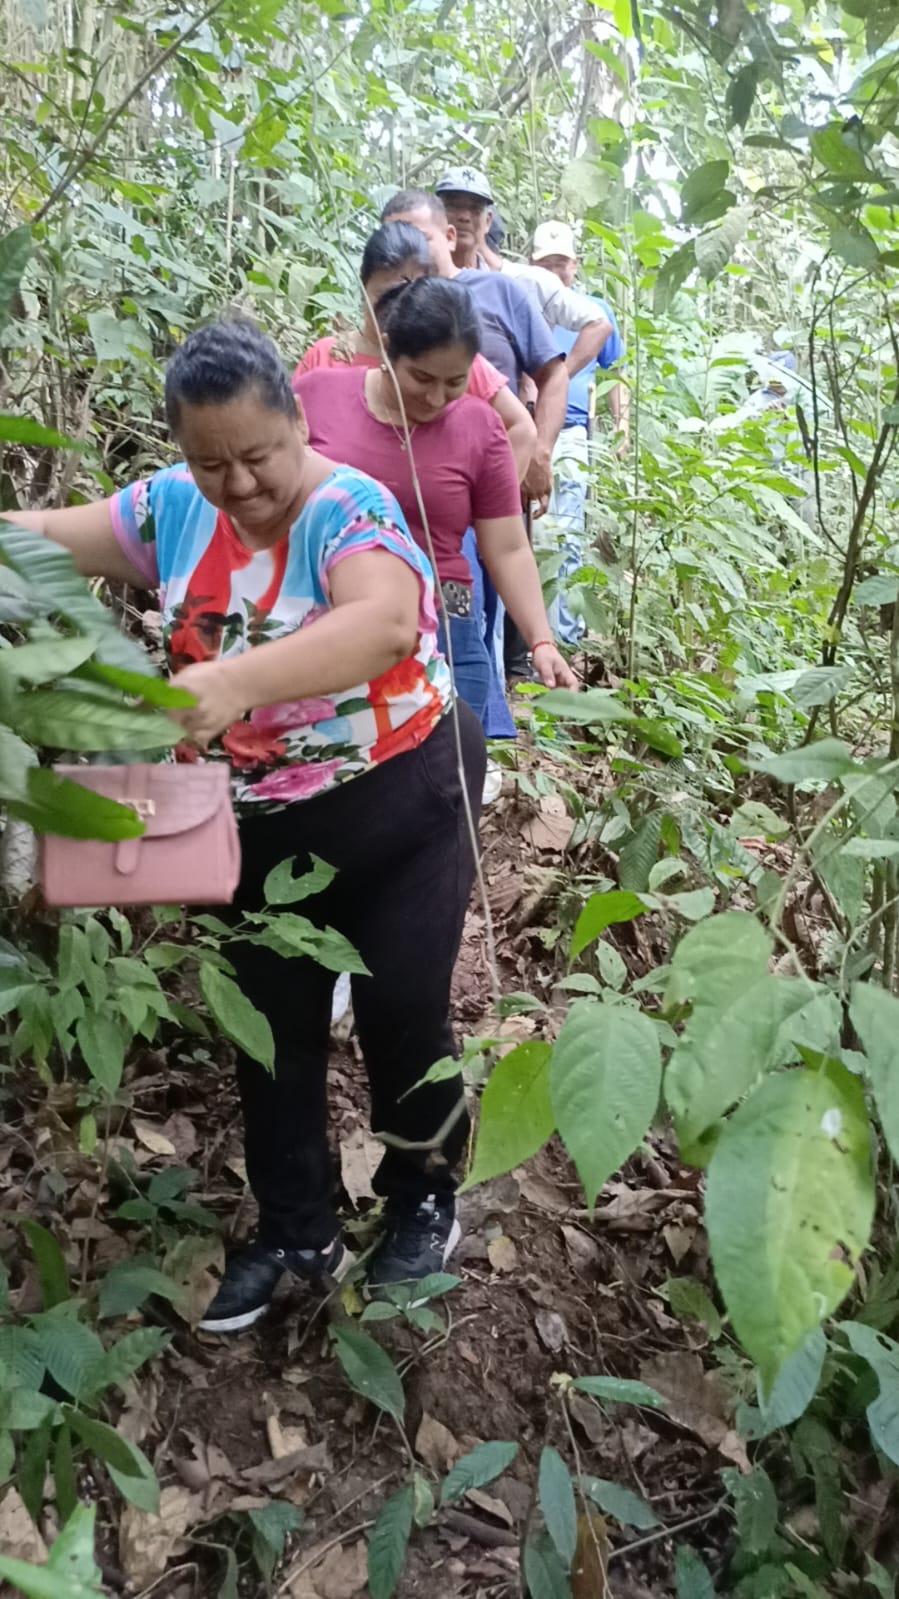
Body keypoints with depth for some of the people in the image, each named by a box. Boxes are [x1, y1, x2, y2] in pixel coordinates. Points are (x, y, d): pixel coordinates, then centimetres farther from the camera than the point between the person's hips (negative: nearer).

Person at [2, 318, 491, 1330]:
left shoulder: (350, 510, -22)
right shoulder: (176, 508, -3)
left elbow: (384, 624, -42)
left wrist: (234, 682, -56)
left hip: (399, 804, -5)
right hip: (262, 824, 6)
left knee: (401, 1012, 7)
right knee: (273, 1027, 14)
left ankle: (423, 1196, 36)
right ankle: (296, 1232, 35)